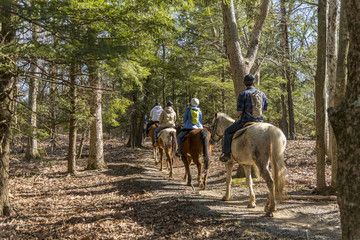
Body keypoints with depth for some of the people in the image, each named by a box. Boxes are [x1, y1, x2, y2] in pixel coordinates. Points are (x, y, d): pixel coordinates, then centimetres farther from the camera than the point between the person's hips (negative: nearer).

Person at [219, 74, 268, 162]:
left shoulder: (242, 94, -11)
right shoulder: (262, 94, 5)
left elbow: (239, 111, -11)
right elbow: (265, 109, 11)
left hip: (245, 121, -5)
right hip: (259, 121, 5)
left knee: (228, 132, 12)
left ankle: (226, 153, 5)